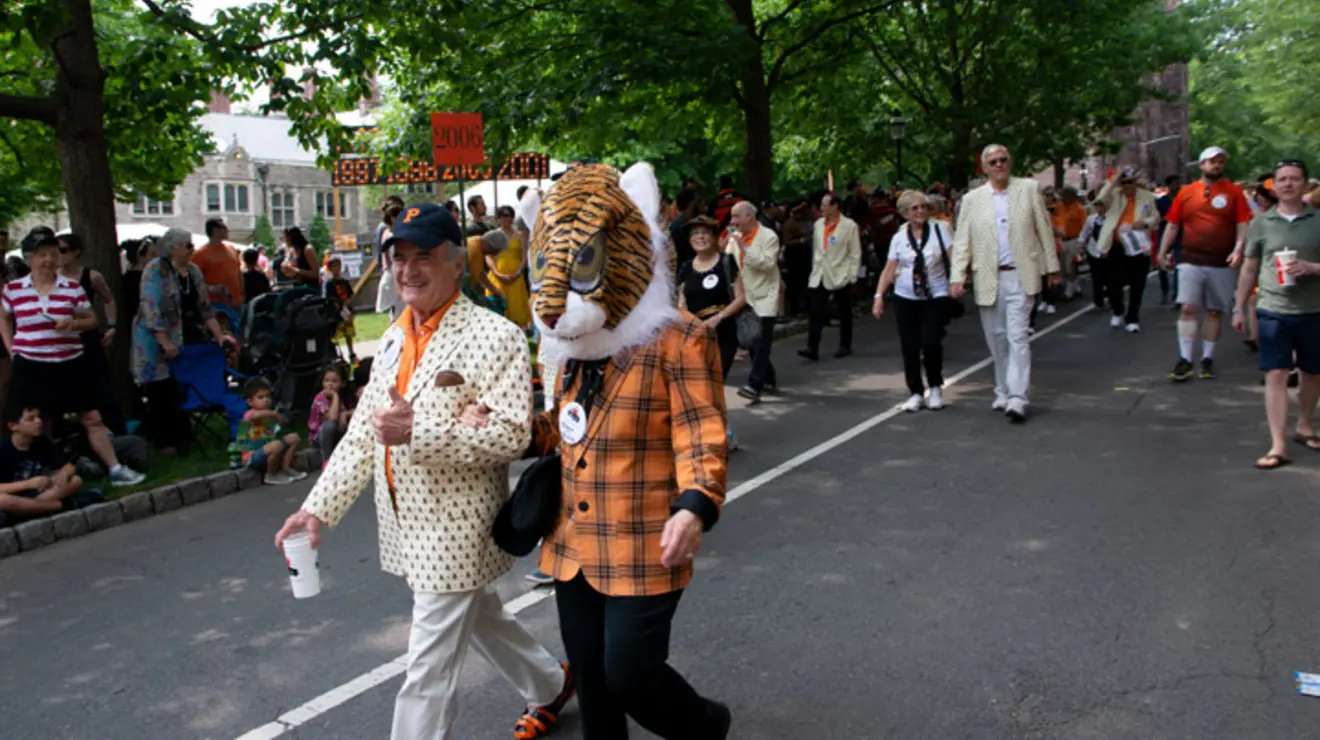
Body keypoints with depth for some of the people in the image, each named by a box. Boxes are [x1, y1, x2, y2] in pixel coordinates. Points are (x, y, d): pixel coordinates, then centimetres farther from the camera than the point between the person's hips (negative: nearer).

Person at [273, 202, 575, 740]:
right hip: (407, 526, 8)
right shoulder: (395, 338, 10)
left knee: (428, 670, 0)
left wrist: (417, 430, -29)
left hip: (457, 531, -8)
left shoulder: (494, 337, -15)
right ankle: (551, 686, 49)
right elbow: (362, 433, 10)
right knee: (481, 621, 25)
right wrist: (319, 508, 3)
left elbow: (512, 433, -22)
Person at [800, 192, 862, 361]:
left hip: (841, 276, -4)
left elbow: (855, 253, -6)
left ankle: (845, 346, 22)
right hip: (819, 276, 4)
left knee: (844, 314, 9)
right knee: (816, 312, -6)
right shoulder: (818, 224, 7)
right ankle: (812, 348, -9)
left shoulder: (849, 225, -7)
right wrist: (814, 269, 10)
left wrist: (852, 276, -10)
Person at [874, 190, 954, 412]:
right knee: (909, 348, 3)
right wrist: (879, 296, -3)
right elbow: (889, 269, 6)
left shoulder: (939, 229, 1)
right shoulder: (899, 238, 7)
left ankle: (936, 388, 8)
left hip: (936, 297, -2)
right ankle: (916, 393, 16)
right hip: (905, 298, 3)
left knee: (931, 342, -15)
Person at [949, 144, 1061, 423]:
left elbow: (1044, 229, 8)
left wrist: (1052, 267, 7)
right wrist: (957, 277, -4)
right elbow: (962, 241, 5)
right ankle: (1003, 393, 23)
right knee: (997, 339, 10)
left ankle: (1017, 399, -12)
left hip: (1020, 276, -2)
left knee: (1018, 337, -10)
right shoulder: (972, 199, 7)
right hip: (988, 278, 2)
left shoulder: (1029, 189, 5)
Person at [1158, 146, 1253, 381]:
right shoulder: (1186, 192, 7)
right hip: (1191, 261, 0)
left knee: (1214, 311, 7)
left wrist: (1238, 249, -14)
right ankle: (1185, 360, -6)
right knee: (1187, 308, -8)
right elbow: (1172, 225, 12)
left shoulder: (1234, 192, 4)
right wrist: (1163, 253, 10)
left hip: (1223, 263, 0)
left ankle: (1207, 359, 16)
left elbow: (1242, 224, 0)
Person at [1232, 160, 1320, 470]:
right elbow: (1249, 269, 10)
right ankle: (1278, 446, -6)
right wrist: (1239, 307, 9)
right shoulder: (1261, 224, 3)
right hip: (1273, 311, -1)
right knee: (1276, 375, -7)